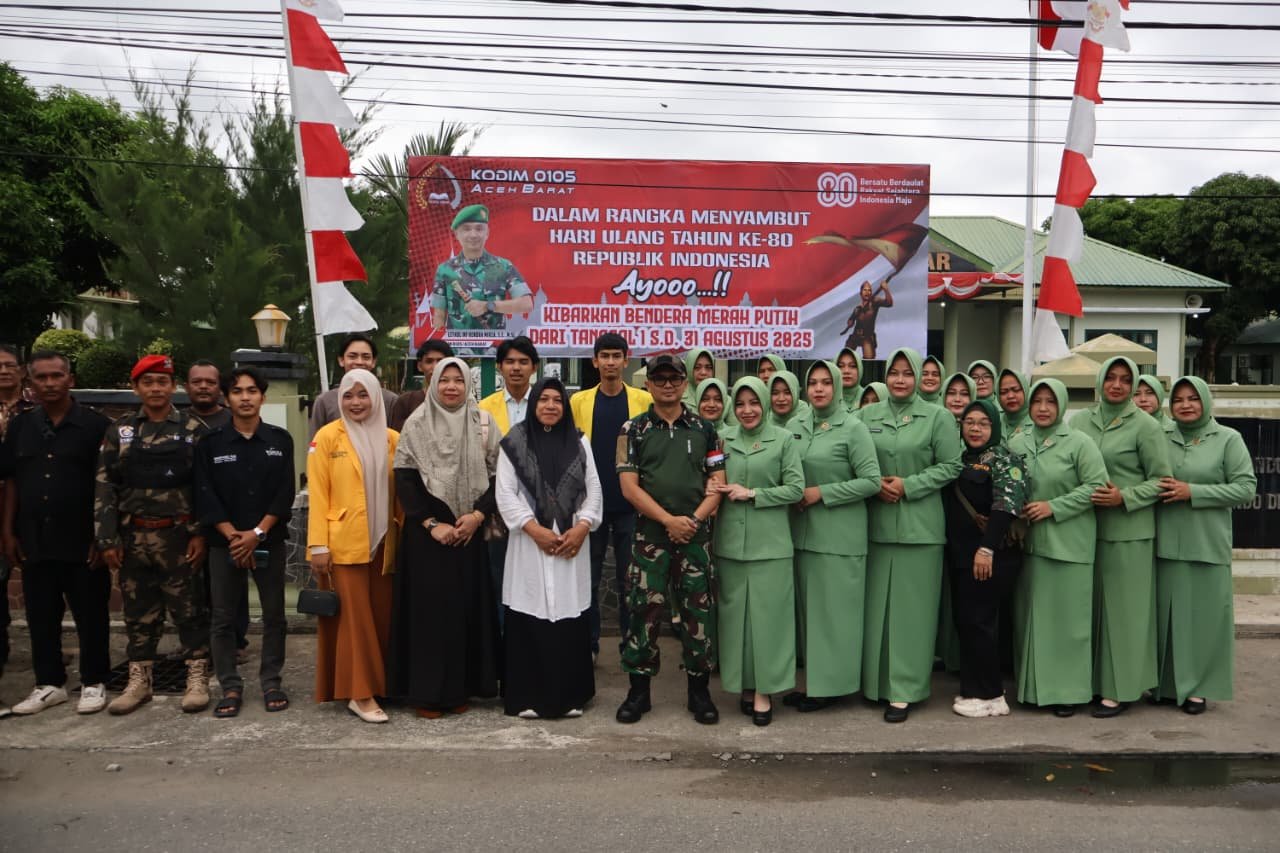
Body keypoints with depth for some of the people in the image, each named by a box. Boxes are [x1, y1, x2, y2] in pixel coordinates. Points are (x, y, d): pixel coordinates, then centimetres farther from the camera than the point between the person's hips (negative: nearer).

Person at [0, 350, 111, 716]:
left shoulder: (95, 425, -4)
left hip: (82, 542, -4)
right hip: (34, 542, 4)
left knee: (90, 615, 4)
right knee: (41, 616, 11)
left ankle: (94, 683, 15)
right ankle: (49, 684, 24)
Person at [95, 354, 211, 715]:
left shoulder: (192, 429, 0)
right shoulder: (119, 430, 6)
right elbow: (104, 486, 4)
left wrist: (200, 533, -9)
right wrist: (107, 538, -2)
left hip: (178, 536, -2)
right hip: (133, 537, 3)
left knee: (189, 610, 2)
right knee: (139, 612, 11)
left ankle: (197, 678, 12)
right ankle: (138, 680, 23)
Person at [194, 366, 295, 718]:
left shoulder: (280, 440, 3)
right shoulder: (210, 443, 3)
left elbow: (285, 493, -3)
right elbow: (206, 495, -3)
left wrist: (257, 534, -12)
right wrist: (233, 536, -12)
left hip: (270, 541, 0)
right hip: (224, 543, 0)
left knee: (274, 616, 5)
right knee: (223, 619, 4)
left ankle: (271, 682, 17)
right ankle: (230, 687, 14)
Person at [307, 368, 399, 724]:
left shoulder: (391, 439, 7)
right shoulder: (327, 437, -2)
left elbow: (399, 491, 9)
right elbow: (318, 495, -5)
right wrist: (318, 545, -10)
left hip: (382, 543, 4)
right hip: (343, 543, -3)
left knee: (382, 616, 8)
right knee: (354, 617, -2)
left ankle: (380, 685, 20)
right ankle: (360, 693, 4)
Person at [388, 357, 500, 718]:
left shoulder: (483, 422, 5)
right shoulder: (416, 424, 0)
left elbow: (497, 473, 4)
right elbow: (404, 479, -3)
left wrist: (477, 515, -9)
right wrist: (431, 524, -11)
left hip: (471, 529, 2)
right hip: (427, 532, -2)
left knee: (469, 606, 4)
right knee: (429, 607, -1)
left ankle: (462, 687, 16)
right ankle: (427, 691, 8)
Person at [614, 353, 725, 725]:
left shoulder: (704, 429, 8)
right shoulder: (633, 430, 3)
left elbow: (717, 482, 5)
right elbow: (629, 486, -4)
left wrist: (694, 519, -11)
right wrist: (668, 520, -13)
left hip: (695, 535, 1)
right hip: (650, 535, -1)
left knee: (698, 611, 5)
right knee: (644, 610, 2)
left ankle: (699, 690, 17)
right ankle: (638, 690, 14)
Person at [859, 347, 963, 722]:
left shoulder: (937, 417, 1)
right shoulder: (867, 416, 9)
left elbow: (950, 466, -2)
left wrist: (908, 486, -11)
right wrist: (875, 485, -8)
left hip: (919, 524, -2)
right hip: (877, 522, 3)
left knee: (910, 607, 1)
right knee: (877, 605, 7)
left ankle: (904, 689, 7)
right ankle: (873, 680, 20)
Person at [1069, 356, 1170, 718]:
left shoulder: (1145, 426, -3)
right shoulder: (1080, 420, 8)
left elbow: (1161, 480, -3)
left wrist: (1124, 497, -16)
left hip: (1128, 530, -4)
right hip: (1086, 526, 4)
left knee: (1123, 607, 2)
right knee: (1090, 604, 9)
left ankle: (1119, 688, 10)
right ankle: (1090, 679, 20)